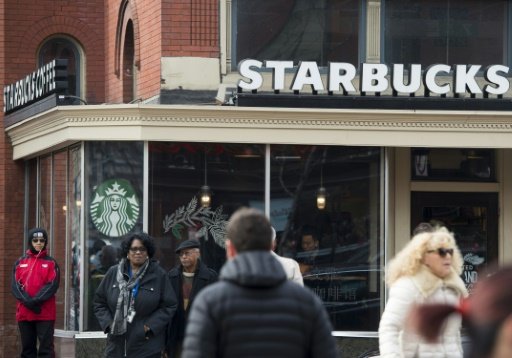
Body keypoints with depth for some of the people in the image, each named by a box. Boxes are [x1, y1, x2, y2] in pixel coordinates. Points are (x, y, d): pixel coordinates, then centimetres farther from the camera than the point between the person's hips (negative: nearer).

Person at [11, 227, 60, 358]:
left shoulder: (51, 263, 5)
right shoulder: (20, 262, 11)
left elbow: (52, 285, -6)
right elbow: (16, 285, 1)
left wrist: (36, 301, -18)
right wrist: (28, 302, -15)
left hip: (45, 313, -3)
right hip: (24, 312, 3)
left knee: (46, 347, -7)